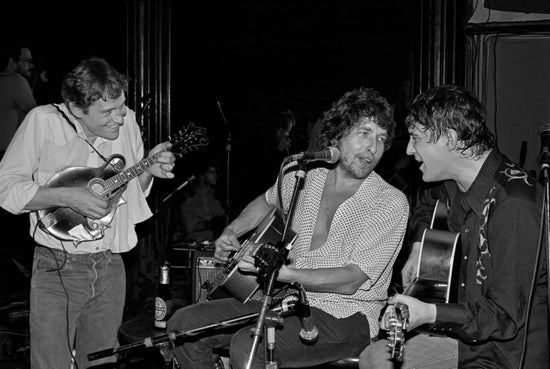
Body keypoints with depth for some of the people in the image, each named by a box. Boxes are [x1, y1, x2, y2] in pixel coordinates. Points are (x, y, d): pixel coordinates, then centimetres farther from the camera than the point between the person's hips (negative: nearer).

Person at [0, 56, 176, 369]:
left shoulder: (127, 121, 2)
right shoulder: (43, 121, -12)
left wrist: (148, 171, -8)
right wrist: (67, 196, -23)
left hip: (111, 268, 4)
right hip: (57, 269, -4)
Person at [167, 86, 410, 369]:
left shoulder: (391, 203, -12)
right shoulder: (302, 172, 4)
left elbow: (350, 281, -19)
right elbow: (267, 201, 29)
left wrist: (280, 271, -28)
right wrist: (231, 233, 11)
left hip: (345, 316, -6)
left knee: (247, 346, -32)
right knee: (183, 325, -8)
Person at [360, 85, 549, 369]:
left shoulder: (512, 207, -26)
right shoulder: (455, 183, 2)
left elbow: (506, 317, -27)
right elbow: (427, 204, 30)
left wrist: (430, 313, -37)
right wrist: (418, 247, 13)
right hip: (468, 332, 8)